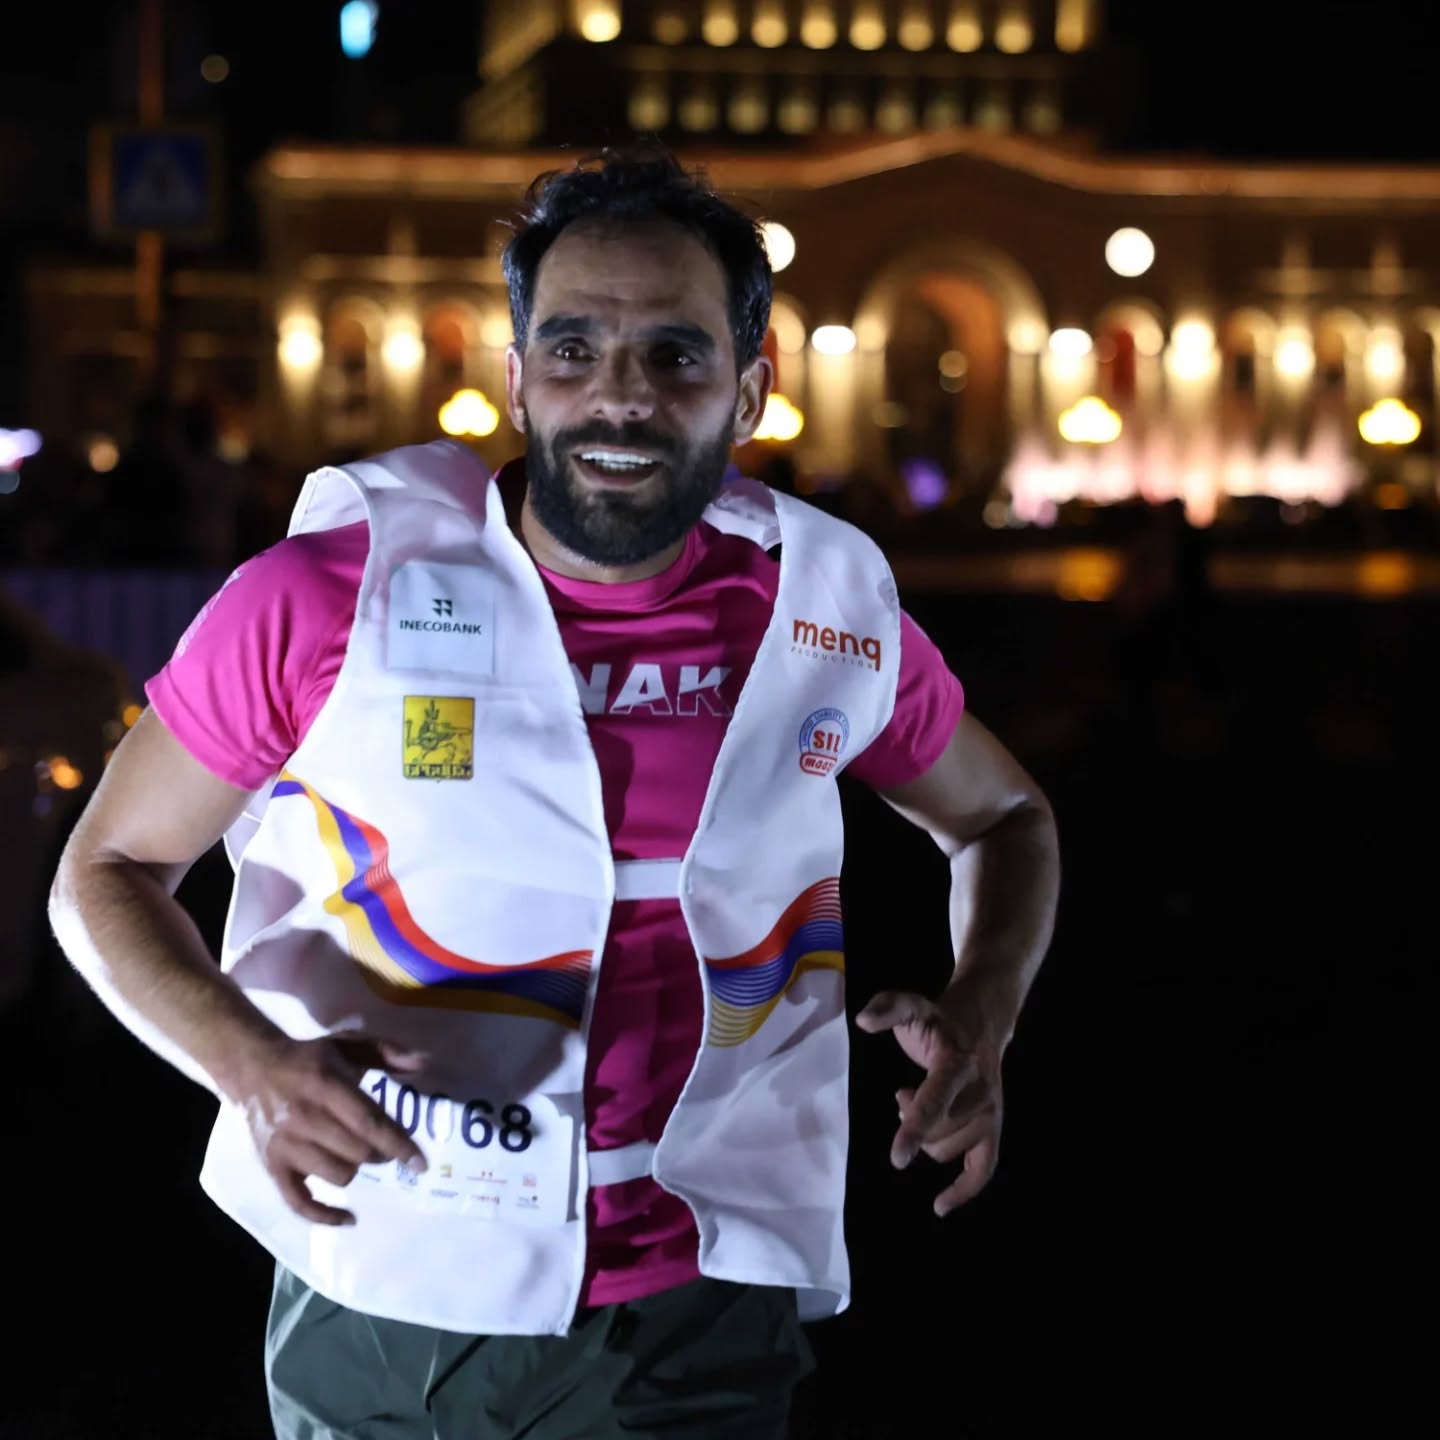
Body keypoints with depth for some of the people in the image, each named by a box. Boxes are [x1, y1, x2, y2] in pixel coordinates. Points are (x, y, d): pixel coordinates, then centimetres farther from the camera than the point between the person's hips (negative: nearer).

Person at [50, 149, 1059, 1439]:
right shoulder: (325, 597, -12)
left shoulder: (829, 611, -4)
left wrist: (981, 1015, -6)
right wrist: (250, 1064, -21)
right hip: (373, 1320, 0)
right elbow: (109, 870, -1)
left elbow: (1004, 817, 15)